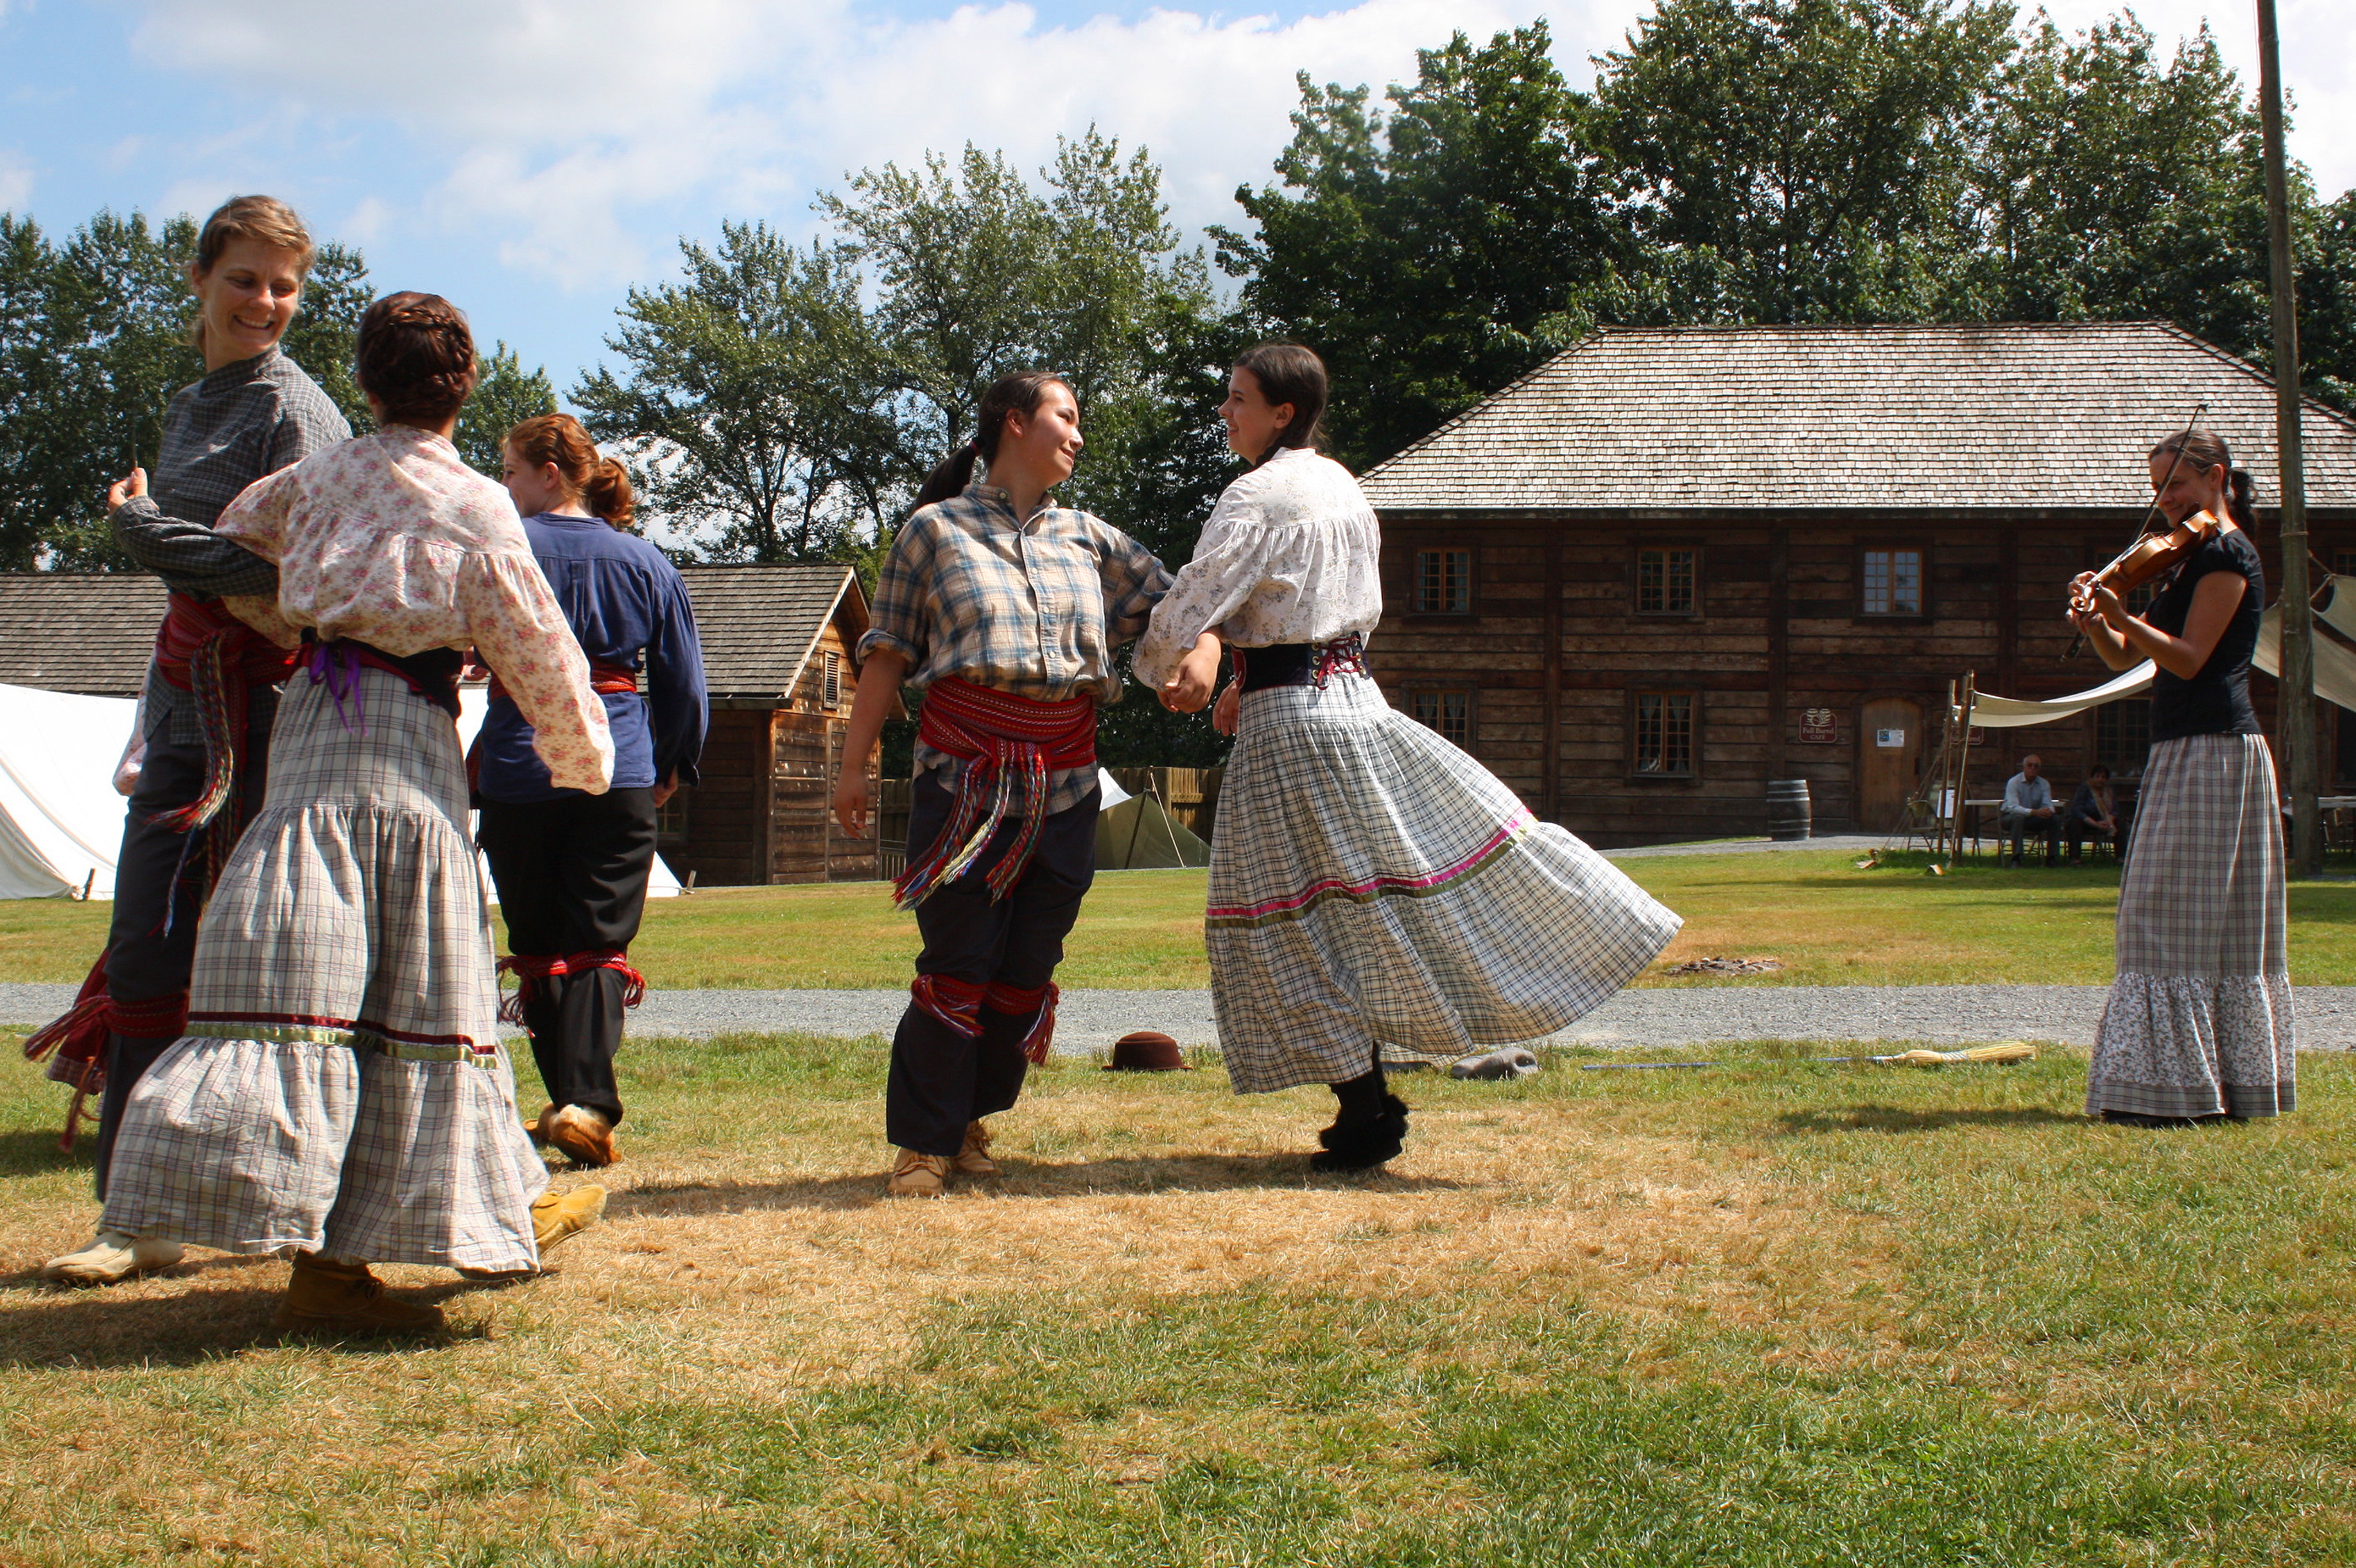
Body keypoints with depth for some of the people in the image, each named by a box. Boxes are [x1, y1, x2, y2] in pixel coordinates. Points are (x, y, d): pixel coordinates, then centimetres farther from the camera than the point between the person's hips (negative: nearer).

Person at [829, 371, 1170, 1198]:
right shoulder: (936, 529, 5)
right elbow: (887, 654, 4)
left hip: (1064, 780, 4)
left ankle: (971, 1119, 20)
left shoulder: (1088, 538, 16)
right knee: (958, 963, -7)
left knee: (1028, 968, 5)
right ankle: (924, 1141, 4)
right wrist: (853, 765, 1)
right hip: (964, 772, -4)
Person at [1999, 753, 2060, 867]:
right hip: (2009, 818, -5)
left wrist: (2048, 811, -34)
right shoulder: (2013, 782, -15)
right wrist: (2034, 812, -42)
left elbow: (2048, 805, -7)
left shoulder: (2044, 784, 1)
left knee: (2055, 819, -17)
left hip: (2032, 820, 5)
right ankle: (2015, 859, -37)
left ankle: (2051, 859, -11)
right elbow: (2012, 807, -28)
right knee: (2019, 818, -38)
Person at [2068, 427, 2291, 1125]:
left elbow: (2189, 658, -19)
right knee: (2220, 927, 10)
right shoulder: (2193, 561, 20)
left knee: (2182, 917, -11)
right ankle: (2235, 1077, 14)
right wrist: (2096, 625, -6)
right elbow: (2125, 658, 14)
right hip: (2186, 753, 10)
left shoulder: (2228, 554, -9)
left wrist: (2121, 614, -28)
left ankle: (2183, 1087, -11)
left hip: (2212, 753, -10)